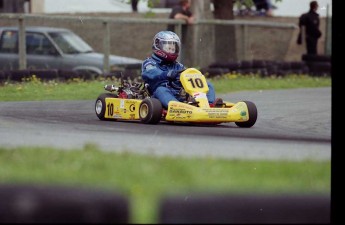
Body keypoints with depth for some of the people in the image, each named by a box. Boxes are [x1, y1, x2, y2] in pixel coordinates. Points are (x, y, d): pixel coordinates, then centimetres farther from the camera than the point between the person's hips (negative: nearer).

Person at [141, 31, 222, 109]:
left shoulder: (178, 66, 29)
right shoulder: (150, 63, 12)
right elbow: (150, 73, -13)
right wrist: (167, 74, -33)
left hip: (180, 97, 5)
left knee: (208, 85, -3)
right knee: (161, 90, -38)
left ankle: (210, 104, -35)